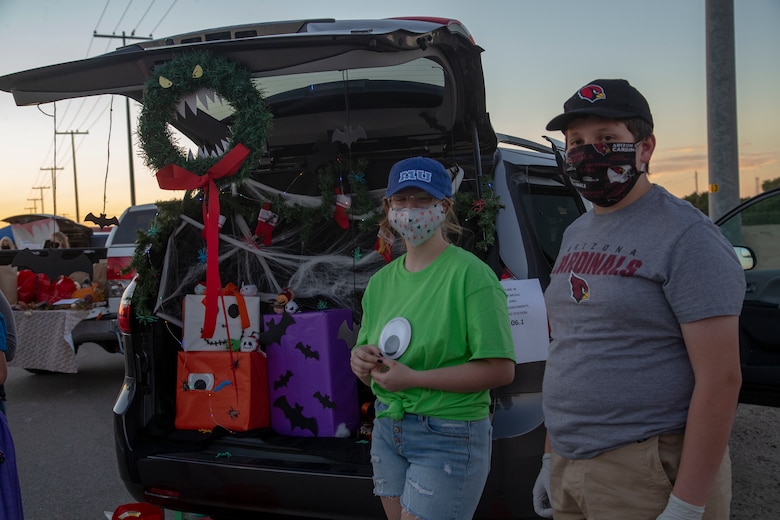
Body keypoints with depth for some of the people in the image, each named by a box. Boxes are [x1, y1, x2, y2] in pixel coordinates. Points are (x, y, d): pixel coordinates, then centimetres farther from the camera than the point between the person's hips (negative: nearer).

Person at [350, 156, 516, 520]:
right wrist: (361, 362, -7)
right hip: (387, 430, 7)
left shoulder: (470, 274, -13)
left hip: (449, 436, -6)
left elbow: (500, 369, -19)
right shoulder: (380, 282, 8)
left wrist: (414, 378, -20)